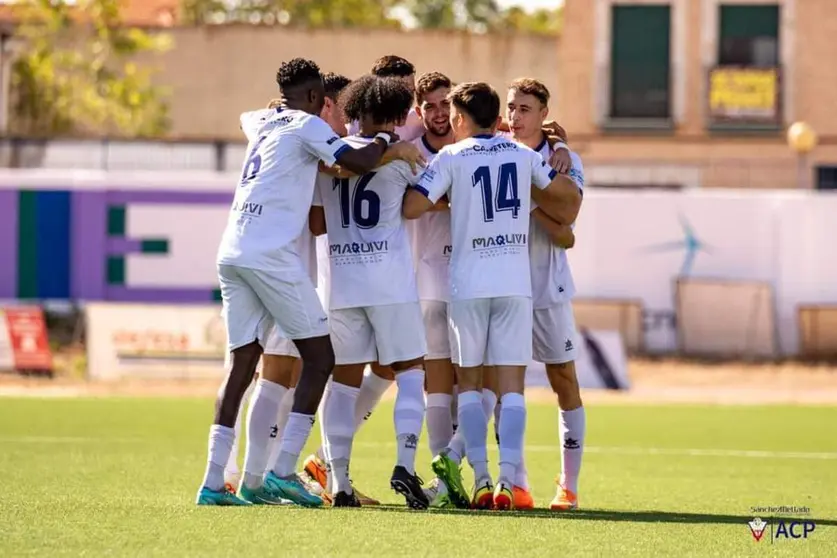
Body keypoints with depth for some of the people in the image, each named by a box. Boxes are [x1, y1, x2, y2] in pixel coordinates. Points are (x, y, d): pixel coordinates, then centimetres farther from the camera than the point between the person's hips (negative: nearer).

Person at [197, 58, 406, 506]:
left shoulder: (266, 126, 24)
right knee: (319, 357, 0)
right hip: (270, 253, -8)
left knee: (242, 365, 8)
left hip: (231, 253, 8)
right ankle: (283, 472, -9)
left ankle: (213, 483, 1)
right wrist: (386, 138, 11)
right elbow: (359, 162, -8)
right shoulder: (305, 126, 1)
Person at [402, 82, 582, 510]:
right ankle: (507, 480, -13)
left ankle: (481, 480, 0)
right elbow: (566, 195, 19)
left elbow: (411, 207, -11)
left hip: (468, 282, -2)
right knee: (511, 384, 1)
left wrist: (442, 197, 9)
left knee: (469, 381, 10)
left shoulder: (451, 158, -2)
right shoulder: (523, 156, 8)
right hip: (515, 282, 2)